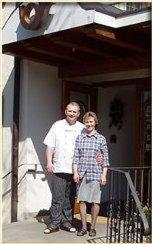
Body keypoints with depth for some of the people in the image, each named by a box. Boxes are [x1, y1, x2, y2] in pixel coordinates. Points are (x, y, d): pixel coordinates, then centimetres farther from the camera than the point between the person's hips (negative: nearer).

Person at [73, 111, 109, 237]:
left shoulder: (101, 139, 3)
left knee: (95, 201, 2)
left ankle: (93, 227, 15)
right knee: (82, 200, 3)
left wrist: (104, 175, -3)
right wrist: (75, 172, -1)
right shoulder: (79, 138, 8)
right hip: (82, 174, 2)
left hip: (95, 174, -2)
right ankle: (83, 227, 14)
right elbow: (76, 157, 7)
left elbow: (105, 158, 3)